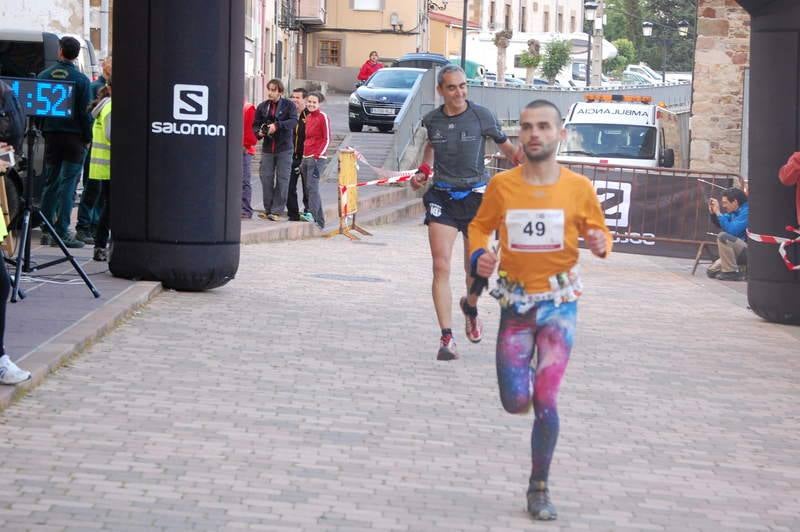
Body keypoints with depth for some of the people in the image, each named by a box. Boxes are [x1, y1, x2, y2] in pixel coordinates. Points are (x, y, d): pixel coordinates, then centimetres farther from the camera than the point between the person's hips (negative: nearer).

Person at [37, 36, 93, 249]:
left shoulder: (45, 76, 4)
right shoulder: (81, 80, -8)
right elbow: (85, 112, -9)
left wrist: (42, 131, 15)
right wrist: (87, 139, 0)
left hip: (51, 135, 4)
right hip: (74, 136, -4)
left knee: (50, 183, 12)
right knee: (68, 183, -3)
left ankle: (47, 230, 11)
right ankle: (61, 232, -7)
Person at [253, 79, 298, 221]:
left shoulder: (289, 105, -1)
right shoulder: (262, 106, 10)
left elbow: (294, 121, -15)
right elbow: (255, 124, 15)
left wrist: (277, 125, -27)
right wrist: (259, 132, -7)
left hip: (284, 149, -3)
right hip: (267, 149, 3)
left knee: (282, 180, -4)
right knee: (266, 178, 2)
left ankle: (277, 211, 0)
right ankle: (268, 210, 12)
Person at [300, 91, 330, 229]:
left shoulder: (323, 117, -6)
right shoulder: (308, 117, 16)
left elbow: (327, 139, -9)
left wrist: (317, 155, -17)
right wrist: (304, 158, 17)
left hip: (317, 158, -8)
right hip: (306, 158, 8)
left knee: (312, 186, -20)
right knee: (311, 188, 7)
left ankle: (312, 215, -29)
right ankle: (320, 222, 11)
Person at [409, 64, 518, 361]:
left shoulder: (481, 116, -7)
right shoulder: (432, 120, 1)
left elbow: (506, 147, 2)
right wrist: (424, 170, 8)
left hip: (476, 196, -1)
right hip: (442, 198, 1)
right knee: (441, 267, -12)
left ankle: (470, 307, 43)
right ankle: (447, 338, -10)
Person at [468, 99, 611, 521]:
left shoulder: (578, 187, -7)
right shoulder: (502, 185, -4)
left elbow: (599, 232, 6)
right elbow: (480, 226, 11)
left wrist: (600, 245, -18)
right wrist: (478, 256, -10)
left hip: (559, 303, -1)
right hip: (516, 303, 1)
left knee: (545, 402, -8)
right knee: (515, 403, -3)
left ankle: (539, 488, 11)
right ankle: (528, 376, 36)